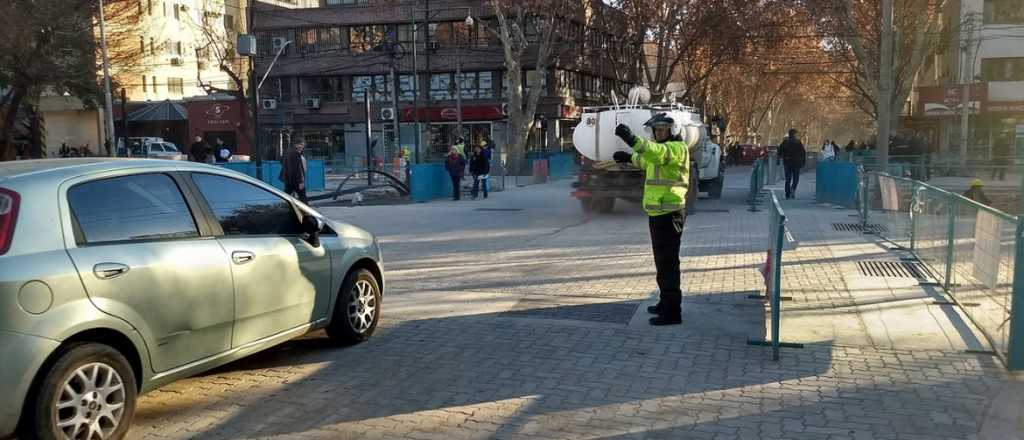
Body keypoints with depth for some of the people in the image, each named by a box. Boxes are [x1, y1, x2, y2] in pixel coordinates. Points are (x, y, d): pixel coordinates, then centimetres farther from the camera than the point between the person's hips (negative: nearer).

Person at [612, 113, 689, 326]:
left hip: (668, 214, -11)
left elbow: (658, 153, -35)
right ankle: (665, 304, 32)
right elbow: (647, 160, 42)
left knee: (668, 263, -8)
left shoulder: (677, 148, -13)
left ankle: (672, 312, -3)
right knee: (662, 261, 19)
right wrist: (630, 157, 48)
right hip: (658, 213, 11)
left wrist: (633, 140, -47)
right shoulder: (662, 149, 19)